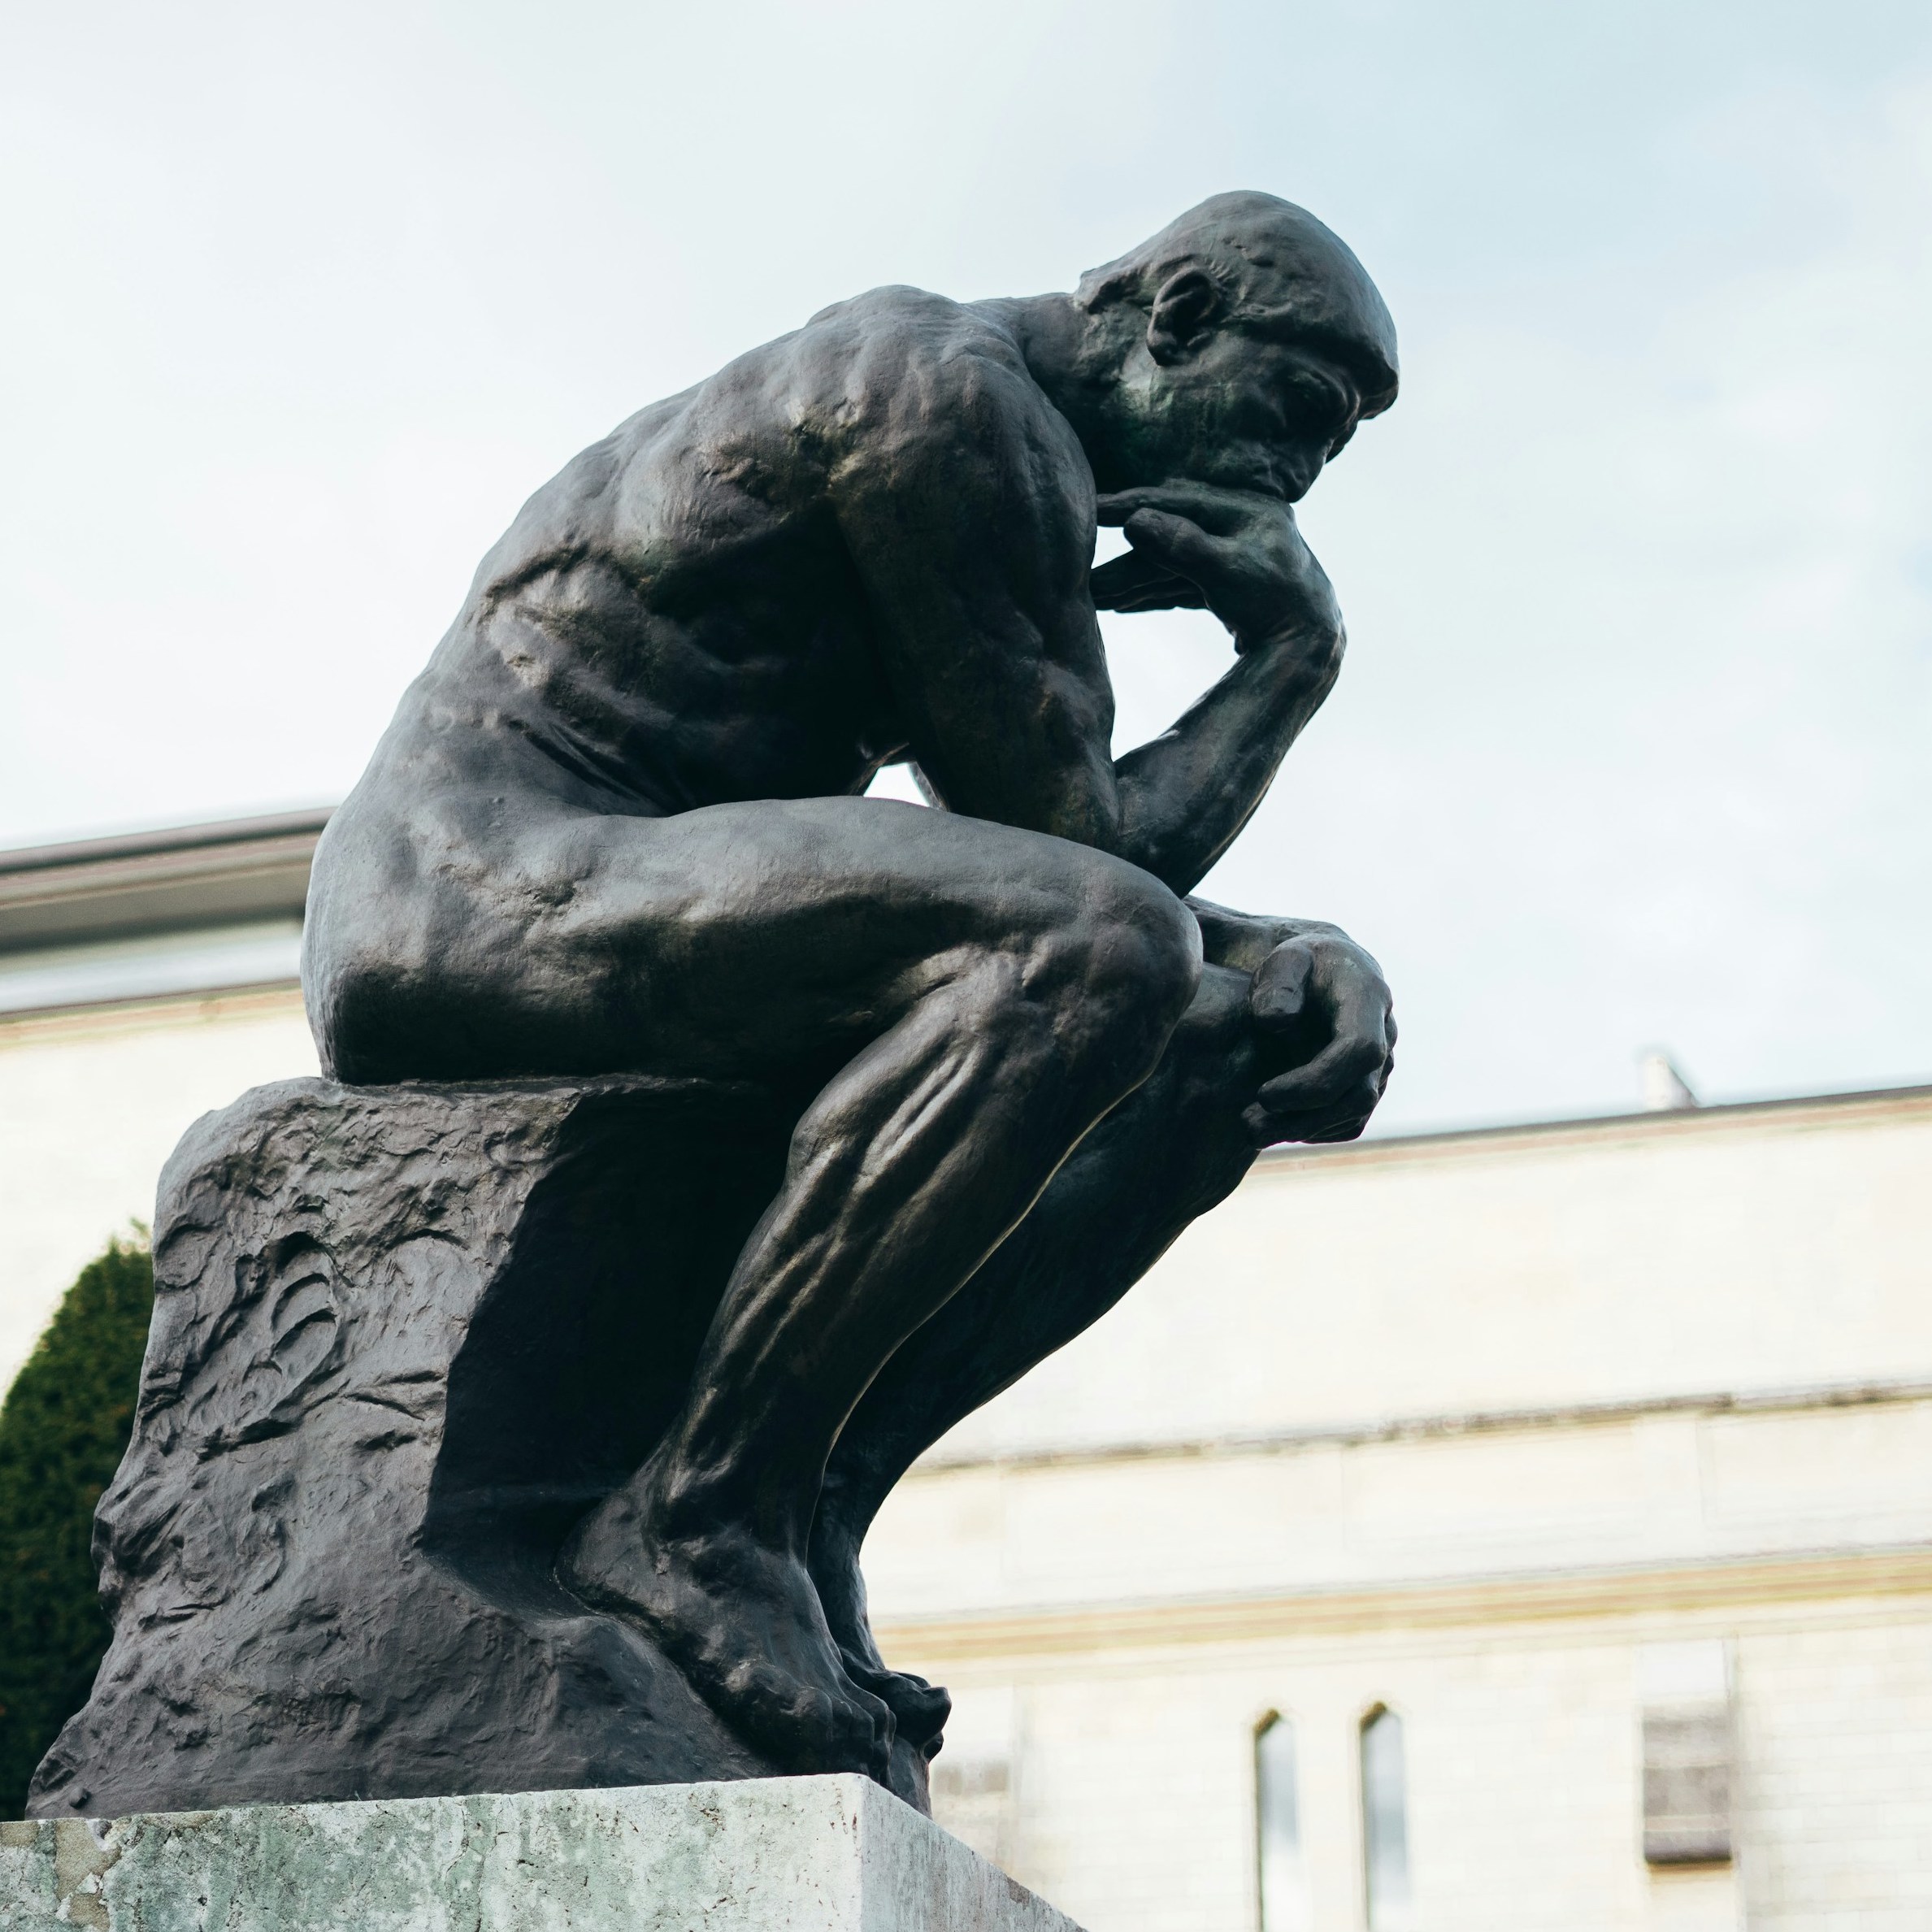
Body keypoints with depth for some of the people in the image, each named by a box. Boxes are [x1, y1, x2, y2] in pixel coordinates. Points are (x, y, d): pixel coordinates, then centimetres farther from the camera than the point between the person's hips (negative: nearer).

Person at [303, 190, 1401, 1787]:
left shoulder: (1017, 461, 21)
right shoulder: (951, 394, -11)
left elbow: (1104, 870, 19)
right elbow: (1077, 843, -14)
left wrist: (1306, 958, 1)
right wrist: (1299, 647, -1)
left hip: (638, 914, 10)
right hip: (473, 888, -10)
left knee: (1240, 1044, 7)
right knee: (1097, 950, -31)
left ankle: (818, 1499, -7)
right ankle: (699, 1513, -25)